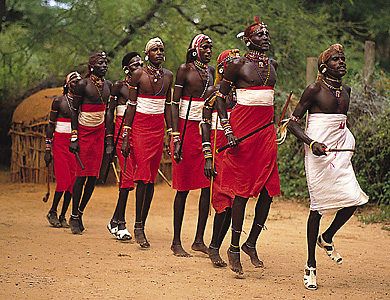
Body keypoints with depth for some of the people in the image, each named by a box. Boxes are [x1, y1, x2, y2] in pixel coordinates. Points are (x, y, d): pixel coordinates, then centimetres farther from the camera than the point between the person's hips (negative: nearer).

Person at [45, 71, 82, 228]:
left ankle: (63, 216, 7)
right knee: (64, 180, -10)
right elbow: (51, 125, 4)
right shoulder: (58, 101, 2)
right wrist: (48, 150, 0)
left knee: (73, 181, -2)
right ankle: (52, 212, 7)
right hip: (61, 143, -3)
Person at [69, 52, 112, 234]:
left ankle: (80, 212, 15)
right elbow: (74, 111, -7)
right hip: (84, 131, -5)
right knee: (82, 174, -7)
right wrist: (74, 137, -12)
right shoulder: (83, 84, -9)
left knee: (94, 175, 1)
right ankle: (74, 217, 1)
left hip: (99, 131, 5)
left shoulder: (108, 85, 8)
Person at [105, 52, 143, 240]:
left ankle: (116, 221, 10)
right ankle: (119, 222, -9)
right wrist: (109, 141, -4)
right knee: (128, 175, -12)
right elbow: (110, 113, 1)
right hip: (123, 131, -5)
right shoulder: (119, 86, 1)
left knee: (128, 176, 3)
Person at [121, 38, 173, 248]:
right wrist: (125, 137, -6)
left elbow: (168, 106, 14)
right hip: (140, 126, -4)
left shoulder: (168, 76, 9)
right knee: (143, 175, -12)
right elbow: (131, 106, -3)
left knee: (152, 178, 3)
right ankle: (138, 227, -9)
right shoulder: (138, 74, -4)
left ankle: (142, 225, 9)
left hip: (158, 128, 4)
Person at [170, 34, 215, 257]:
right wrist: (176, 138, -14)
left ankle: (199, 240, 9)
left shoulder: (211, 71, 12)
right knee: (184, 188, -3)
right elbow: (175, 104, -7)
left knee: (208, 186, 1)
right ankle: (176, 242, 4)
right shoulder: (185, 69, -4)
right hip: (187, 128, -5)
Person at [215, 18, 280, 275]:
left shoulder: (273, 65, 13)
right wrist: (227, 129, -11)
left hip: (266, 128, 6)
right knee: (243, 189, -5)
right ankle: (234, 248, 5)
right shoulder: (238, 65, -4)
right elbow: (220, 97, -1)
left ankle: (251, 244, 14)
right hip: (242, 128, -6)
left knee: (269, 190, 0)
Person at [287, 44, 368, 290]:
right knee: (319, 205, -7)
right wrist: (311, 143, -22)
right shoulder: (315, 90, -8)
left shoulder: (345, 90, 11)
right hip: (318, 151, -6)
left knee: (353, 199, -7)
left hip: (340, 151, 6)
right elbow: (293, 122, -9)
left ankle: (327, 238, 22)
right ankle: (311, 266, 3)